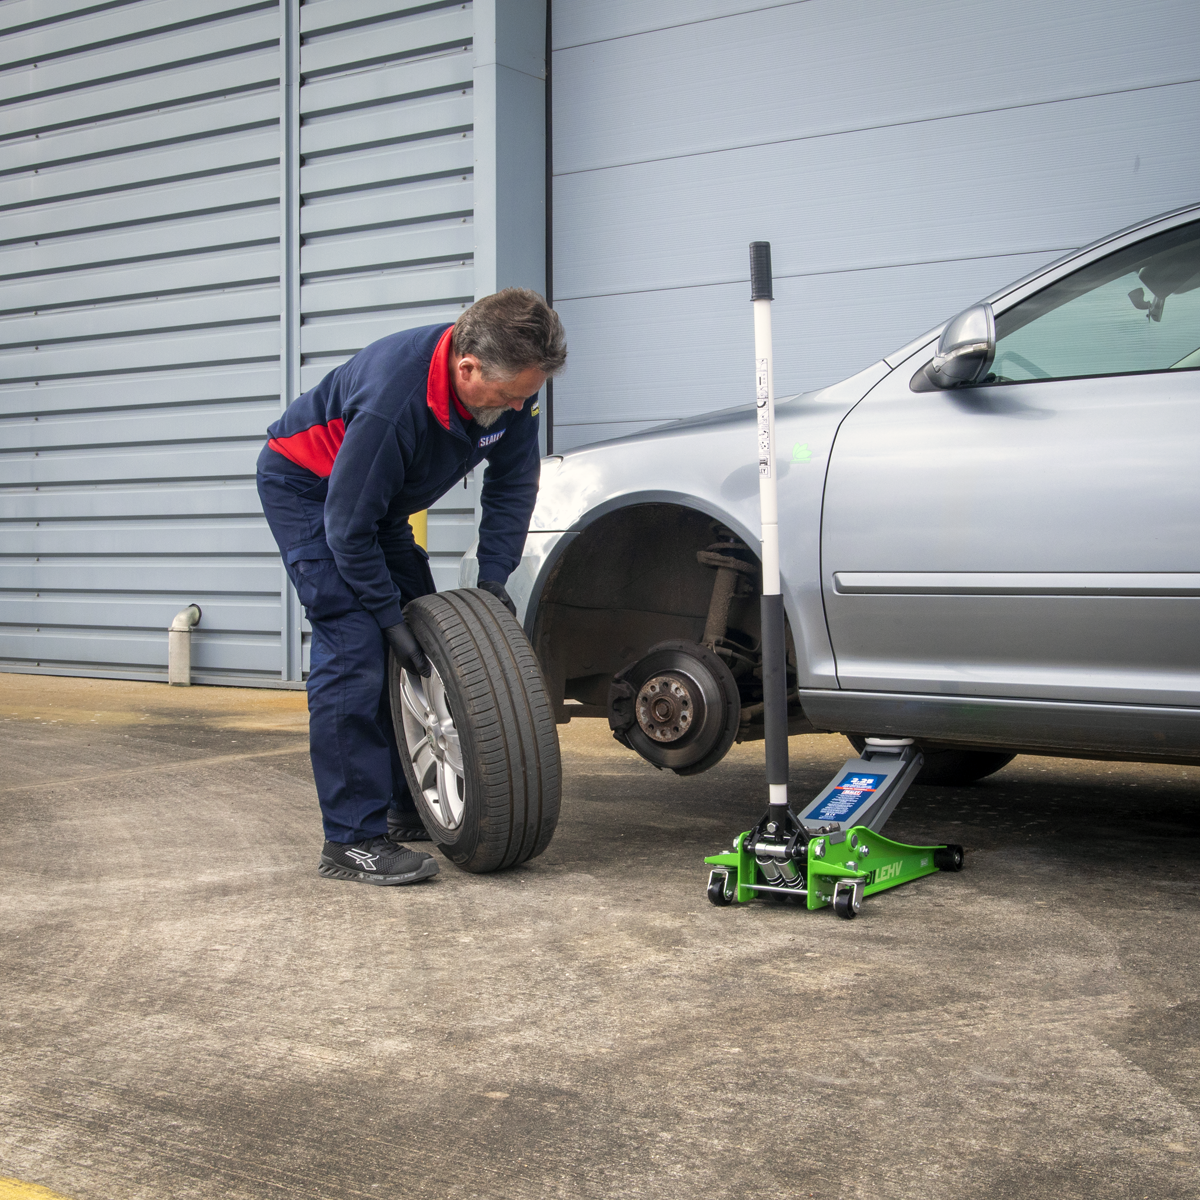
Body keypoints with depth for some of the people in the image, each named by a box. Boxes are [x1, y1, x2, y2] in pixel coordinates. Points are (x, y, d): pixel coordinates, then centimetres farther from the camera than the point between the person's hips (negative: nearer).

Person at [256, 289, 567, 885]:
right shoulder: (392, 400, -40)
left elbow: (512, 483, -4)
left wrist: (492, 577, -13)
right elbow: (347, 526, -31)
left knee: (428, 645, 6)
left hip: (379, 500, 8)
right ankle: (351, 840, -16)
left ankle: (414, 806, 18)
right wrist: (389, 617, -24)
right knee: (353, 648, -19)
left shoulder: (508, 382, -19)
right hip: (305, 487, -8)